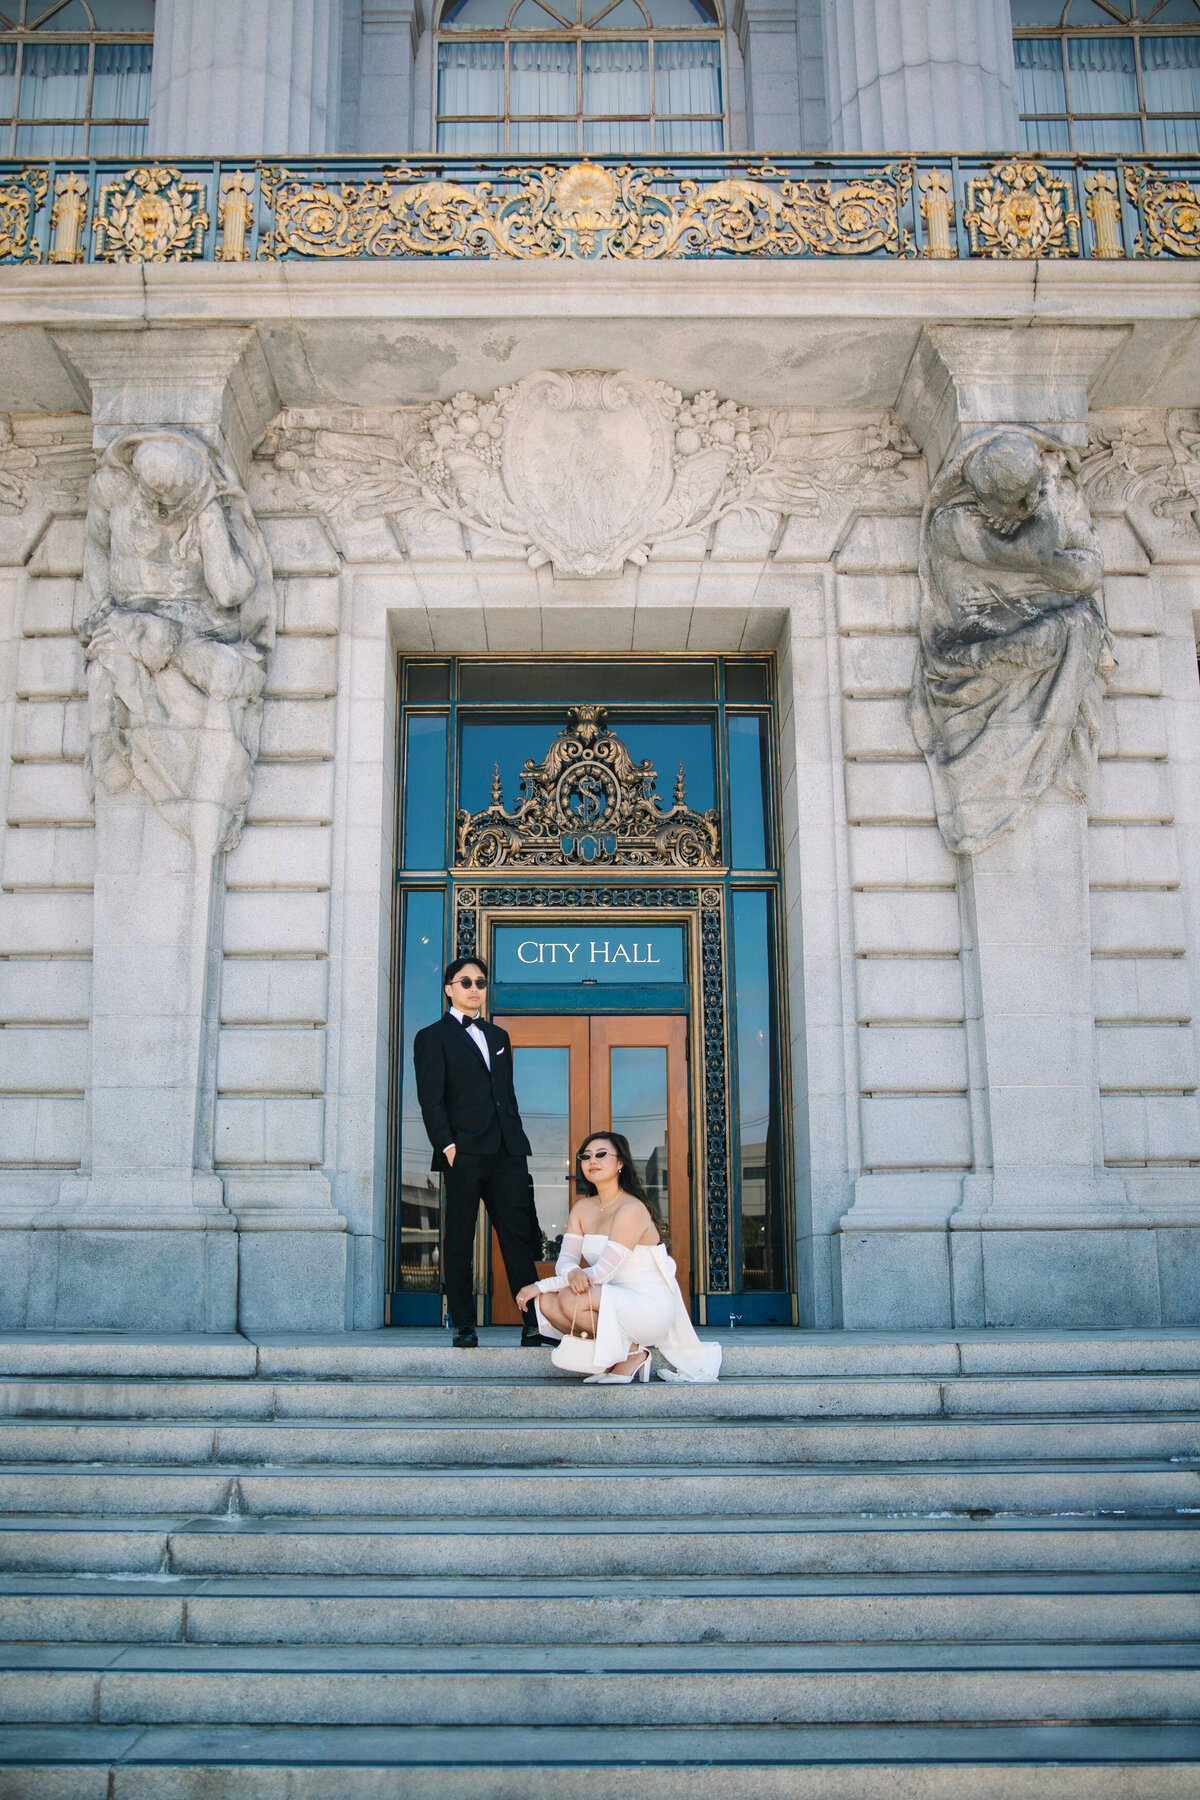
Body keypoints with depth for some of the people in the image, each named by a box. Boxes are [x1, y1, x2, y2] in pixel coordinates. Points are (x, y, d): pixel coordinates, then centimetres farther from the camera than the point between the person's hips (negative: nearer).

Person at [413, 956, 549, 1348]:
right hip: (464, 1154, -5)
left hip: (507, 1153, 5)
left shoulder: (498, 1036, 21)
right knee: (459, 1242, 1)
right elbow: (431, 1100, -5)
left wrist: (518, 1139, 12)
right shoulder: (433, 1037, 3)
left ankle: (533, 1324, 1)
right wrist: (447, 1147, -15)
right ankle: (463, 1327, 8)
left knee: (519, 1235, 1)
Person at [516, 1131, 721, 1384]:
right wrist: (572, 1272, -27)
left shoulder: (632, 1209, -17)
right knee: (546, 1301, -15)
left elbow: (601, 1273, -21)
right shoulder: (582, 1208, 7)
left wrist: (541, 1285, -19)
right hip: (615, 1303, 7)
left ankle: (633, 1351, -6)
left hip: (652, 1308, -7)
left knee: (570, 1299, -29)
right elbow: (565, 1260, -1)